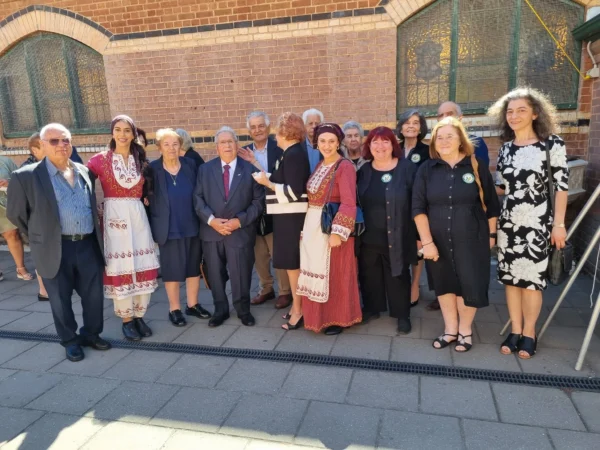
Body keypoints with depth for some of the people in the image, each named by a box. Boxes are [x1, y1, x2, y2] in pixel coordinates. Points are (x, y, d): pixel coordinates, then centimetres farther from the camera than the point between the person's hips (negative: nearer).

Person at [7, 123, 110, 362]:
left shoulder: (84, 172, 8)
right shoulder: (26, 176, -5)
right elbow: (15, 213, 3)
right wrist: (41, 236, 9)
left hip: (89, 245, 4)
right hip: (55, 250, -3)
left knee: (93, 296, 11)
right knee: (61, 300, 10)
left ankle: (91, 334, 32)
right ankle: (70, 340, 29)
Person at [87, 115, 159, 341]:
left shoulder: (140, 160, 12)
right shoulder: (101, 159, 0)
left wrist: (145, 200, 1)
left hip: (138, 216, 4)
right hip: (114, 217, -3)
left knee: (143, 267, 3)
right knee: (119, 268, 0)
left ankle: (139, 316, 19)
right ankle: (126, 320, 14)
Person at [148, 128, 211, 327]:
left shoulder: (190, 164, 1)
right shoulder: (152, 169, -6)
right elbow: (147, 198, -2)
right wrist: (154, 225, -7)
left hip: (192, 226, 3)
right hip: (169, 229, -3)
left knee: (194, 267, 12)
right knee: (172, 270, 7)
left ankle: (193, 305, 28)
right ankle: (174, 309, 23)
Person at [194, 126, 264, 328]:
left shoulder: (250, 169, 3)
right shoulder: (205, 169, 8)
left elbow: (258, 201, -1)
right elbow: (198, 199, 2)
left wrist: (240, 220, -12)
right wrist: (211, 220, -12)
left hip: (241, 231, -2)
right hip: (211, 231, 2)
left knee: (241, 274, 4)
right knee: (215, 274, 10)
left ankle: (243, 310, 24)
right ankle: (220, 309, 27)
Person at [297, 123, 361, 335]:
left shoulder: (345, 167, -13)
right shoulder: (319, 166, 12)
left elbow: (348, 203, -20)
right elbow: (312, 198, 12)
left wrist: (338, 232, -26)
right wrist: (307, 227, 7)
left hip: (333, 226, -8)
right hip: (313, 226, 8)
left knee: (335, 274, 3)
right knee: (316, 272, 15)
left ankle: (338, 318, 19)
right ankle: (320, 315, 31)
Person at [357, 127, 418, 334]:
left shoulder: (407, 168, -7)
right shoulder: (364, 170, 6)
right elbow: (355, 201, 11)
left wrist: (419, 235, -8)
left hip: (396, 237, -3)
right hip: (368, 236, 4)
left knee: (397, 276, 9)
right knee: (369, 274, 14)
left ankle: (402, 315, 25)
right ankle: (371, 308, 34)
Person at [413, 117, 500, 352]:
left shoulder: (476, 166, -2)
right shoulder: (427, 169, -1)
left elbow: (491, 204, 3)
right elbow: (418, 208, -5)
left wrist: (491, 234, 2)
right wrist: (426, 241, -11)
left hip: (471, 239, -1)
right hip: (438, 240, 2)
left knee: (470, 283, 4)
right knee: (444, 283, 12)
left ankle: (465, 329, 27)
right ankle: (450, 328, 30)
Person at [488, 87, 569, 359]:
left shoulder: (552, 143, -6)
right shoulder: (506, 148, 7)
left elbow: (561, 185, -7)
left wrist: (559, 223, -9)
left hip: (537, 222, -4)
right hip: (508, 222, 4)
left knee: (532, 277, 3)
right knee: (510, 276, 8)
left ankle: (529, 333, 21)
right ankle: (515, 331, 22)